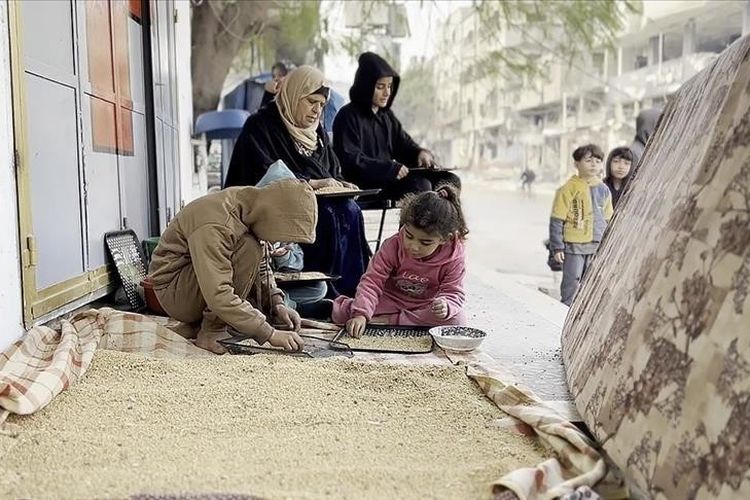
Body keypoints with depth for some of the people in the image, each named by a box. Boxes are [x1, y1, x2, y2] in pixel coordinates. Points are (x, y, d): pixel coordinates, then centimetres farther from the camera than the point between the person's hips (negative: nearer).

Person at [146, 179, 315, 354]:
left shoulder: (250, 209, -6)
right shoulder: (213, 226, -32)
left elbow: (259, 266, 4)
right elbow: (218, 297, -37)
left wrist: (277, 304, -12)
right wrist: (270, 334, -36)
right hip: (173, 292, -9)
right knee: (248, 249, -29)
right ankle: (211, 333, -22)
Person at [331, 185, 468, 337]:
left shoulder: (453, 257, -21)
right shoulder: (393, 246, -21)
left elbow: (453, 293, -17)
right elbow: (372, 281, -23)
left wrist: (446, 306, -43)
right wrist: (361, 315, -38)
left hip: (427, 306, 1)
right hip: (390, 301, -1)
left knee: (457, 320, -32)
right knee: (341, 313, -23)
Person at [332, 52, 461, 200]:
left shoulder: (387, 116, 21)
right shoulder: (348, 117, -3)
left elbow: (405, 144, 21)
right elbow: (350, 160, -13)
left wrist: (420, 153, -4)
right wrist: (390, 168, -24)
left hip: (390, 178, 8)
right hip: (364, 184, -8)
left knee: (451, 180, -8)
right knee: (420, 185, -31)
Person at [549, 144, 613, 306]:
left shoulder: (603, 190, 8)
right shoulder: (569, 189, -9)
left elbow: (608, 219, 17)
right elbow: (557, 220, -9)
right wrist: (557, 246, -10)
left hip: (598, 246, 5)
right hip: (574, 244, -5)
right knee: (572, 281, -1)